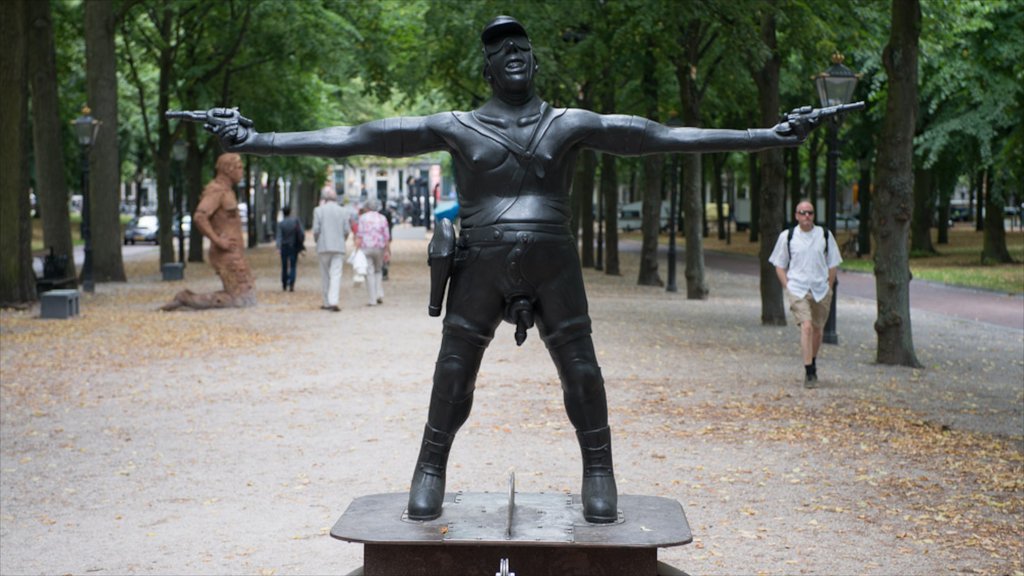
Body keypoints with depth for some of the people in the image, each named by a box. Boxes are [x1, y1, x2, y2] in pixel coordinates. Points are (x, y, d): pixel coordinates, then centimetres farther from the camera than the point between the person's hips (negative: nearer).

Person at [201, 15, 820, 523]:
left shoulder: (571, 124, 8)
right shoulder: (457, 127, 6)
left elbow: (657, 136, 2)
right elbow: (362, 137, 1)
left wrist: (764, 137, -4)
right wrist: (259, 141, -5)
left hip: (553, 264, 0)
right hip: (481, 266, 0)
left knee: (582, 372, -1)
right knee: (453, 375, 0)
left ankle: (599, 475, 13)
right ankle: (431, 471, 15)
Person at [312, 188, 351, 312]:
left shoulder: (319, 210, -2)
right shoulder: (343, 211, 4)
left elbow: (316, 230, -6)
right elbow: (347, 231, 1)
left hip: (323, 247, 0)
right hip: (339, 247, 0)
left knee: (325, 275, 11)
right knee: (336, 275, -5)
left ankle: (327, 303, 16)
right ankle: (333, 302, -19)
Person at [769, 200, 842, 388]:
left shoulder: (825, 235, 6)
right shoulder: (787, 236, 2)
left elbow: (833, 264, 13)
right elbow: (779, 265, 9)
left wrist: (829, 288, 6)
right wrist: (787, 287, -2)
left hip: (821, 290, 3)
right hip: (797, 288, -3)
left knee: (818, 330, 11)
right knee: (806, 326, -18)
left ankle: (812, 363, 34)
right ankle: (809, 372, -18)